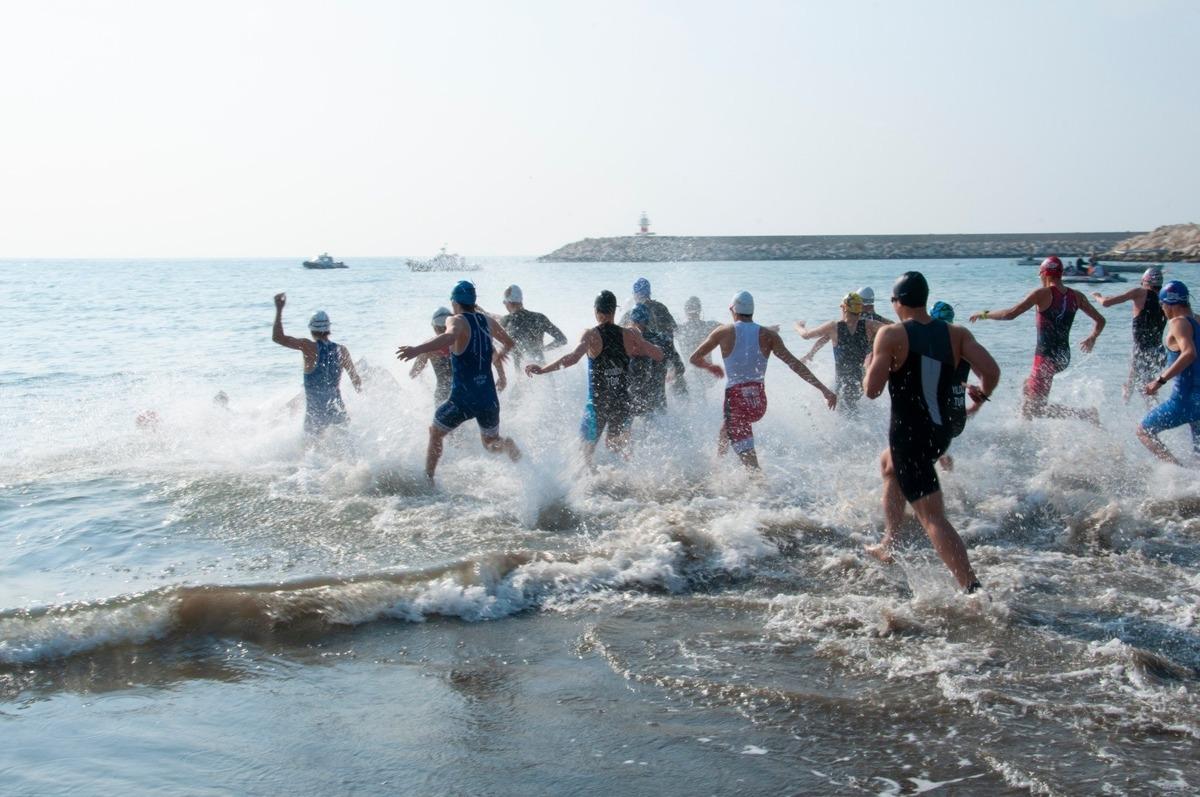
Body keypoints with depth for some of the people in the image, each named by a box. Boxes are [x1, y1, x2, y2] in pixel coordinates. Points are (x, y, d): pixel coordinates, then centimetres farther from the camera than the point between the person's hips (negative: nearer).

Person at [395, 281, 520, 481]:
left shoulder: (456, 321, -8)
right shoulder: (488, 321, 10)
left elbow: (450, 337, -33)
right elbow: (509, 343, 28)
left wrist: (417, 349, -45)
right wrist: (500, 355, 48)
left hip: (463, 399, -4)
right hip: (489, 398, 4)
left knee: (435, 434, 21)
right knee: (491, 444, 21)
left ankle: (427, 480, 20)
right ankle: (506, 444, -13)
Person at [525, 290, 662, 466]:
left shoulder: (591, 335, -11)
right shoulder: (630, 335, -2)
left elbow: (573, 357, -28)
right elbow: (659, 355, 1)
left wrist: (542, 369, -27)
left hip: (597, 403, -3)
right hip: (623, 402, 3)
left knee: (587, 449, 11)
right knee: (614, 444, 23)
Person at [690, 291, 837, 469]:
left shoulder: (724, 332, -2)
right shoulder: (768, 335, 0)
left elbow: (695, 359, 6)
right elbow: (794, 363, -5)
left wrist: (710, 367, 28)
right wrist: (824, 389, -5)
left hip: (736, 399, -4)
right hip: (759, 401, 5)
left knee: (748, 456, -5)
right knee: (726, 433, 32)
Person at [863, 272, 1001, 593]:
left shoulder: (891, 335, -12)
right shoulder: (957, 334, 0)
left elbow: (872, 390, -16)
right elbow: (991, 371, -11)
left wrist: (869, 367, 5)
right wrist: (981, 397, 10)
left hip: (909, 434, -7)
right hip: (943, 432, 7)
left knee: (933, 518, -8)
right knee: (889, 465, 34)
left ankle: (972, 588, -19)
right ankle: (888, 545, 40)